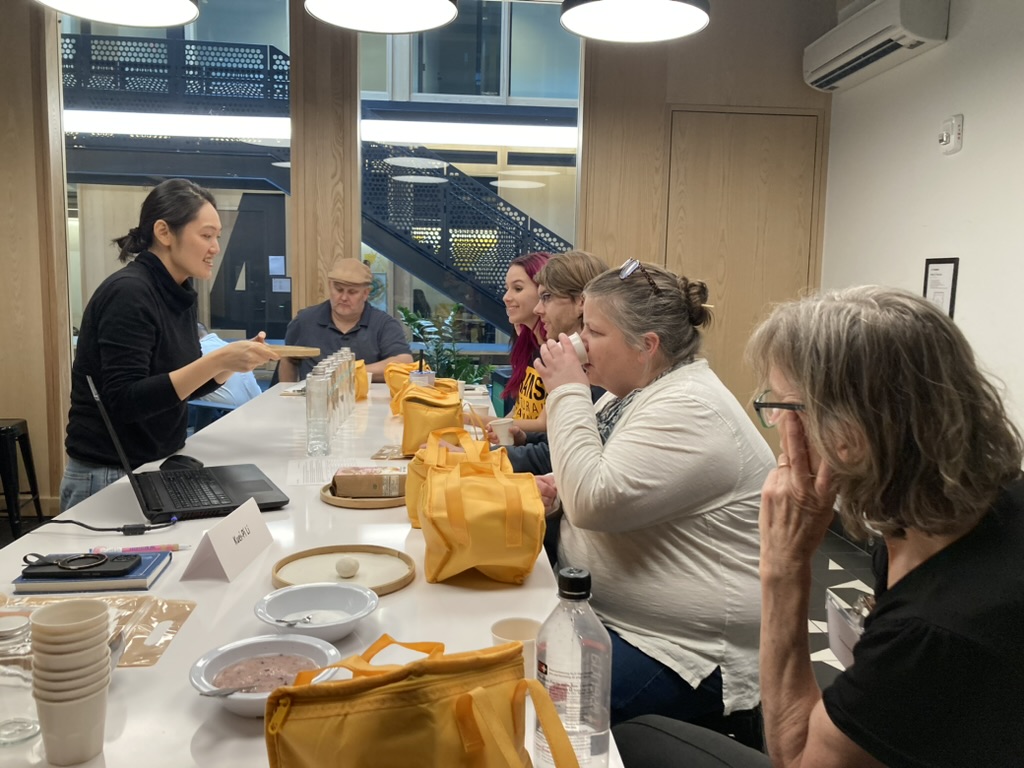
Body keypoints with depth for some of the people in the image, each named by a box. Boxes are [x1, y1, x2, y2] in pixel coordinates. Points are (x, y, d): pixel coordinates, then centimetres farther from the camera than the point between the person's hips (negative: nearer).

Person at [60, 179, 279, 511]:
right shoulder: (128, 292, -20)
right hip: (109, 477, -8)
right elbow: (126, 402, -26)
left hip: (154, 468, 8)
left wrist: (234, 361, -5)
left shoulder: (178, 294, 5)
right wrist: (217, 360, -29)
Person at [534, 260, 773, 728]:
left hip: (682, 650, -9)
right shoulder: (629, 392, 7)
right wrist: (556, 489, -2)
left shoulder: (690, 409, -21)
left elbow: (595, 503, -29)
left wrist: (568, 393, -20)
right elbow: (599, 491, 21)